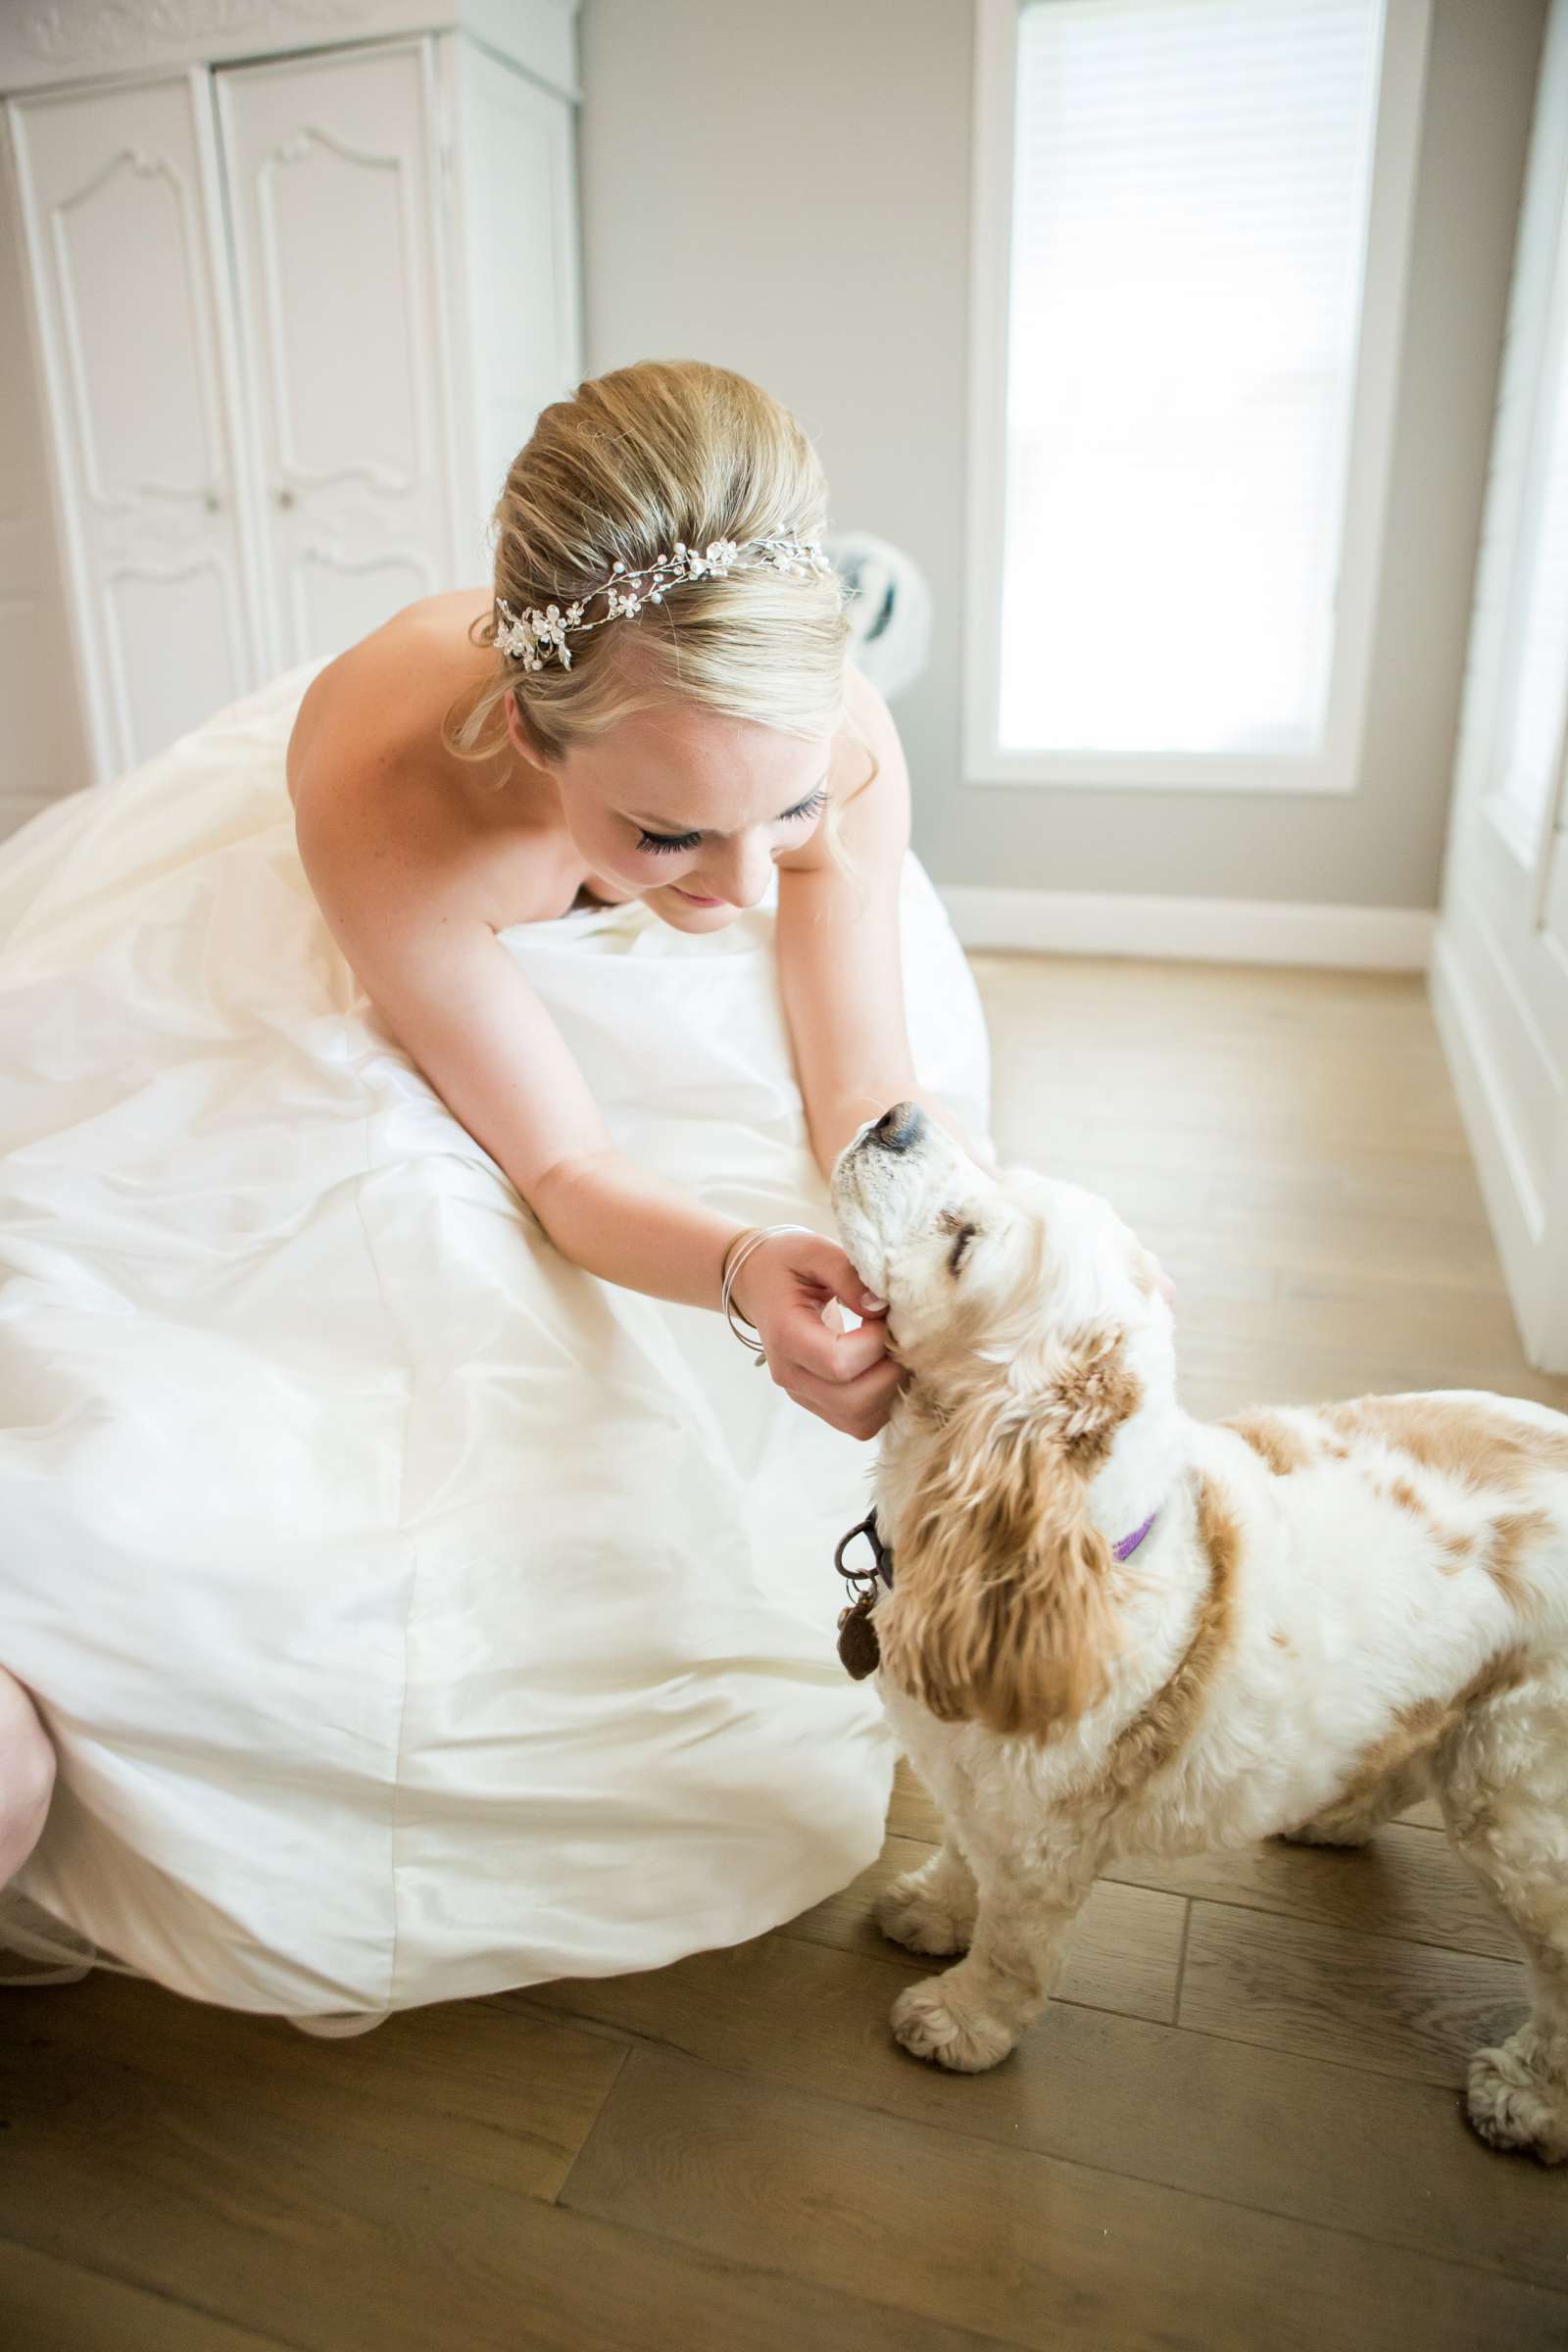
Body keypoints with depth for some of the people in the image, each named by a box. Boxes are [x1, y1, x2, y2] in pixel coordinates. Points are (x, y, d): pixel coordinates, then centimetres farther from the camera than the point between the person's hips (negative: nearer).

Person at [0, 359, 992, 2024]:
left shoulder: (822, 735, -30)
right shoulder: (392, 788, -41)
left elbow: (871, 1095, -18)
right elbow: (563, 1167, -27)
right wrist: (741, 1268, -44)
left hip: (584, 1000, 6)